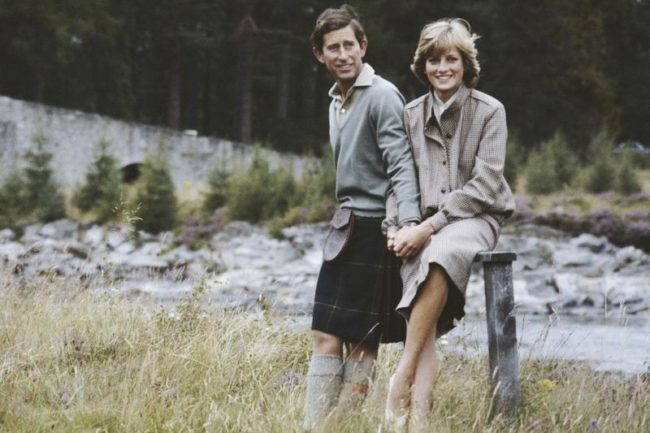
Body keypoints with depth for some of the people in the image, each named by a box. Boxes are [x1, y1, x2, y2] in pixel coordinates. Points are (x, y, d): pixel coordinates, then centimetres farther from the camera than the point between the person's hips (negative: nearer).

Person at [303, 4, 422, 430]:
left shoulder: (382, 96, -12)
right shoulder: (337, 99, 16)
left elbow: (401, 165, -20)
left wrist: (410, 221, -32)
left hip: (375, 228, -9)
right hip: (346, 228, 9)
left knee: (361, 342, -4)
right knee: (326, 336, 5)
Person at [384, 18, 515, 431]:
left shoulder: (489, 111, -2)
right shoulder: (412, 114, 12)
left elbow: (484, 185, -9)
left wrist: (430, 226, -16)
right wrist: (396, 227, -5)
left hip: (475, 217, -3)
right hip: (423, 228, 3)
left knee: (439, 255, -38)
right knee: (425, 330, -20)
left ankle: (403, 374, -32)